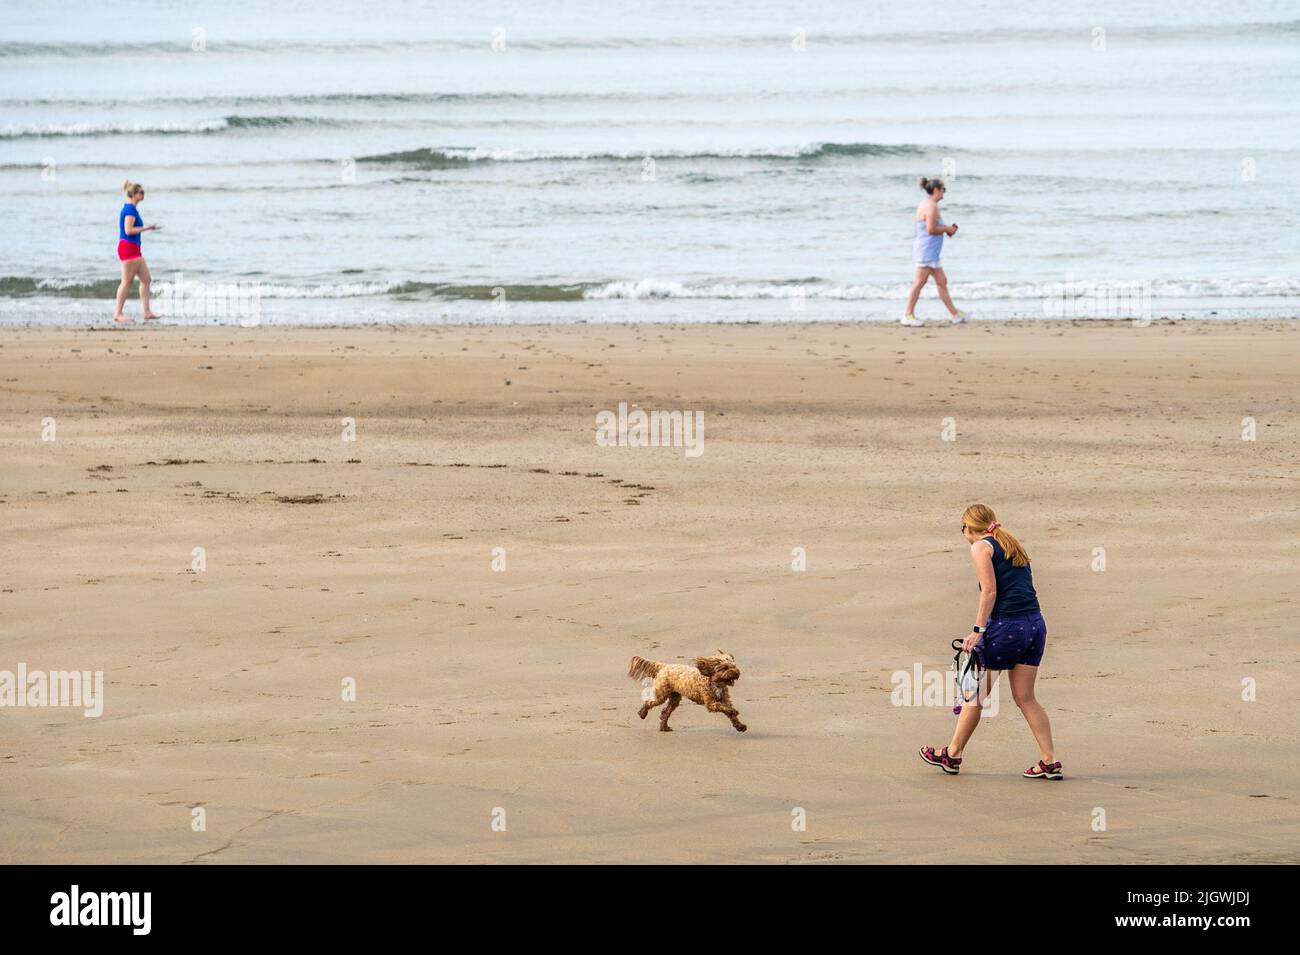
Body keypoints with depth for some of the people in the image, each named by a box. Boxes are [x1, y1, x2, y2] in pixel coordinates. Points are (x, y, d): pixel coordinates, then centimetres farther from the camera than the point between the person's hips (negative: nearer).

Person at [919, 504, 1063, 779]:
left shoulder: (981, 547, -1)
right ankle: (1050, 763, 4)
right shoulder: (1012, 545, 21)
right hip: (1035, 623, 7)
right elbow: (1022, 588, 13)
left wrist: (978, 630, -12)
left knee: (975, 694, 8)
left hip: (1006, 626, -7)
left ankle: (952, 755, 20)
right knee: (1025, 697, 11)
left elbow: (989, 591, -12)